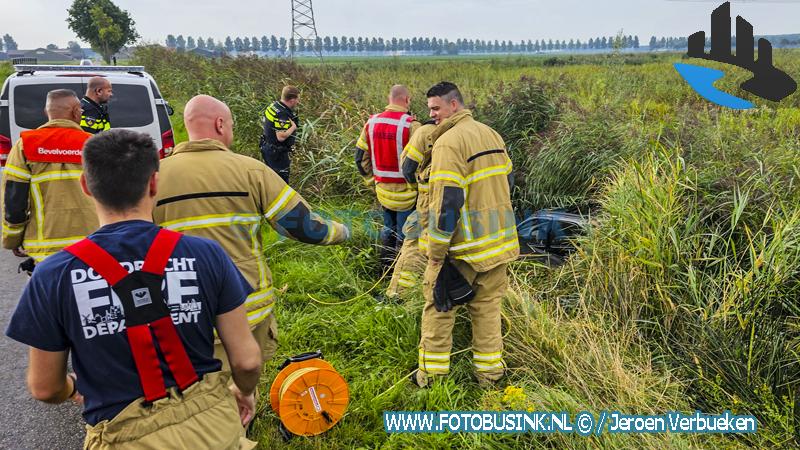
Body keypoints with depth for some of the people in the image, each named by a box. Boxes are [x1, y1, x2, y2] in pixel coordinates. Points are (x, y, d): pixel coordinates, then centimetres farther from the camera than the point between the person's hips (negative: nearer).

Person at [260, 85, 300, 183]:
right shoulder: (282, 114, -27)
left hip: (268, 148, 10)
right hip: (276, 153, -10)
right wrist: (293, 127, -19)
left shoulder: (274, 105, 3)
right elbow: (281, 137, -33)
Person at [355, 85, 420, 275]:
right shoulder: (411, 125, -18)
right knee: (404, 237, 9)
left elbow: (361, 158, 6)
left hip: (383, 192, 5)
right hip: (406, 193, -5)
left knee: (388, 231, 24)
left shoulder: (371, 123, 0)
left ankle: (384, 271, 34)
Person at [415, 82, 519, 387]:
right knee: (488, 305, 16)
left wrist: (436, 253, -15)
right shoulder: (492, 135, 11)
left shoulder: (449, 142, -16)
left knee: (438, 305, 7)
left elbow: (447, 202, -21)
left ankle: (432, 373, 15)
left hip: (463, 246, -7)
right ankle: (489, 371, 24)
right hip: (499, 242, 7)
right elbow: (506, 182, 18)